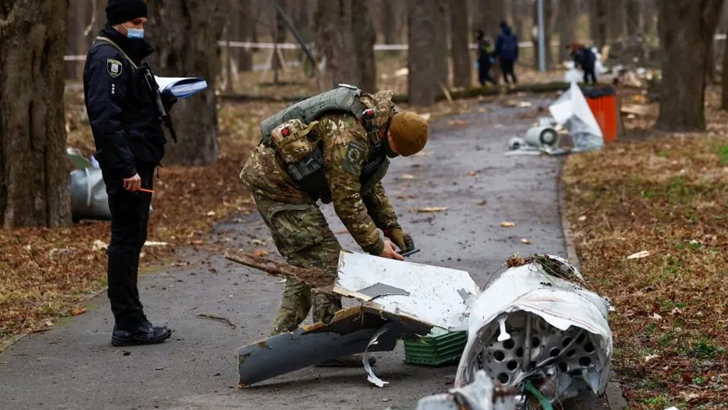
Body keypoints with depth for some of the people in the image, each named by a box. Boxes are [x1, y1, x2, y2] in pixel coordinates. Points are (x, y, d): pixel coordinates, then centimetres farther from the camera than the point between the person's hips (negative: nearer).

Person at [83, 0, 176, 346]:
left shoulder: (124, 56, 18)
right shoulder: (107, 57, -14)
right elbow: (105, 118, -24)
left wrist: (165, 97, 5)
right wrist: (127, 168, -27)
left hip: (138, 161, 10)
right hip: (127, 165, -10)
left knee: (131, 240, 13)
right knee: (126, 241, -6)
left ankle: (131, 321, 19)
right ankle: (128, 324, -2)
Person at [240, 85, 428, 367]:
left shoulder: (375, 128, 4)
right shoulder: (347, 139, -28)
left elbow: (370, 185, 16)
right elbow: (347, 202, -23)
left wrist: (391, 227, 9)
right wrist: (376, 246, -15)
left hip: (273, 179, 10)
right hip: (275, 182, -10)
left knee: (305, 261, 13)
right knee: (324, 258, -11)